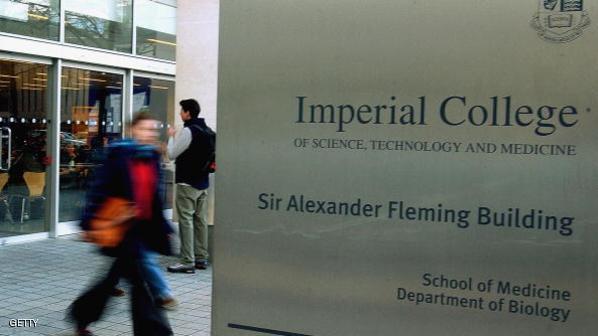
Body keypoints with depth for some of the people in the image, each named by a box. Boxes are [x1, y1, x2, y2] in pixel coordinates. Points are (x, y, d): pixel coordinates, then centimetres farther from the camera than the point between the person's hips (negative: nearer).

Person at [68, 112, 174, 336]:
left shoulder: (153, 157, 9)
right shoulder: (118, 155, -10)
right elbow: (100, 189, -11)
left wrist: (162, 227, 18)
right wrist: (91, 223, -15)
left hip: (144, 227, 7)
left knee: (115, 276, 14)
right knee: (140, 279, -5)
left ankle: (81, 314, 32)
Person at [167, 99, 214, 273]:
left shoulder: (187, 131, -14)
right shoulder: (208, 131, 11)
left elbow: (172, 154, -10)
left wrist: (171, 136, 4)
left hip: (187, 183, -8)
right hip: (203, 181, 8)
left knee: (186, 220, -6)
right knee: (200, 220, 11)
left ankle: (187, 262, -7)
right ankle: (201, 258, 16)